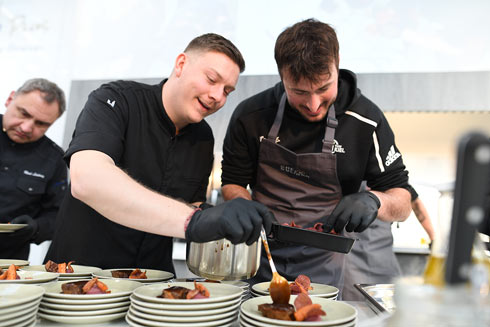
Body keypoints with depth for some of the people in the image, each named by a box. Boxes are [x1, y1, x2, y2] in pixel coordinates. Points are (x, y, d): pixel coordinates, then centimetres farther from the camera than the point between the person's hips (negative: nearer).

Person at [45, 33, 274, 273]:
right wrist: (192, 220, -43)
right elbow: (85, 180, -34)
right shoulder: (115, 101, -16)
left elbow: (192, 207, 8)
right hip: (78, 271, -5)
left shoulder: (204, 138, 2)